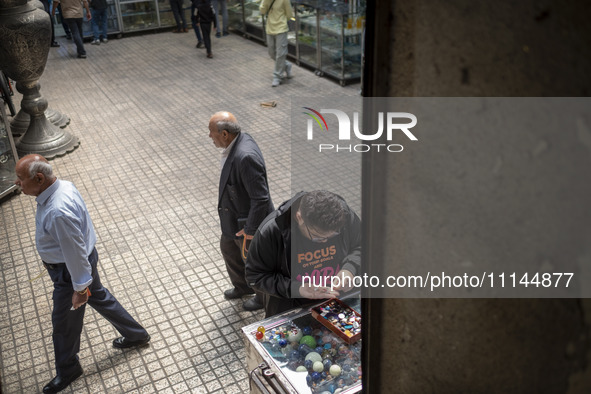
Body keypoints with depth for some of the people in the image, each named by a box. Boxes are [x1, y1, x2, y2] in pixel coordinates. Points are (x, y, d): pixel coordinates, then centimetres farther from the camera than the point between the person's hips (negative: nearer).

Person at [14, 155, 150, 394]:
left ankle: (67, 371, 40)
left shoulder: (57, 212, -38)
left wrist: (80, 288, -18)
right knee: (100, 298, 28)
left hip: (71, 270, -9)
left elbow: (75, 252, -29)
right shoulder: (62, 185, -8)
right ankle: (136, 335, 47)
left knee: (64, 322, 14)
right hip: (84, 259, 9)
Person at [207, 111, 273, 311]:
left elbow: (261, 199, -34)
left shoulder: (245, 157, -37)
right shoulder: (239, 140, -7)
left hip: (249, 222, -10)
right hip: (234, 217, 10)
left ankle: (264, 297, 44)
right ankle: (243, 287, 56)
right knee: (228, 248, 30)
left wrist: (249, 231, -24)